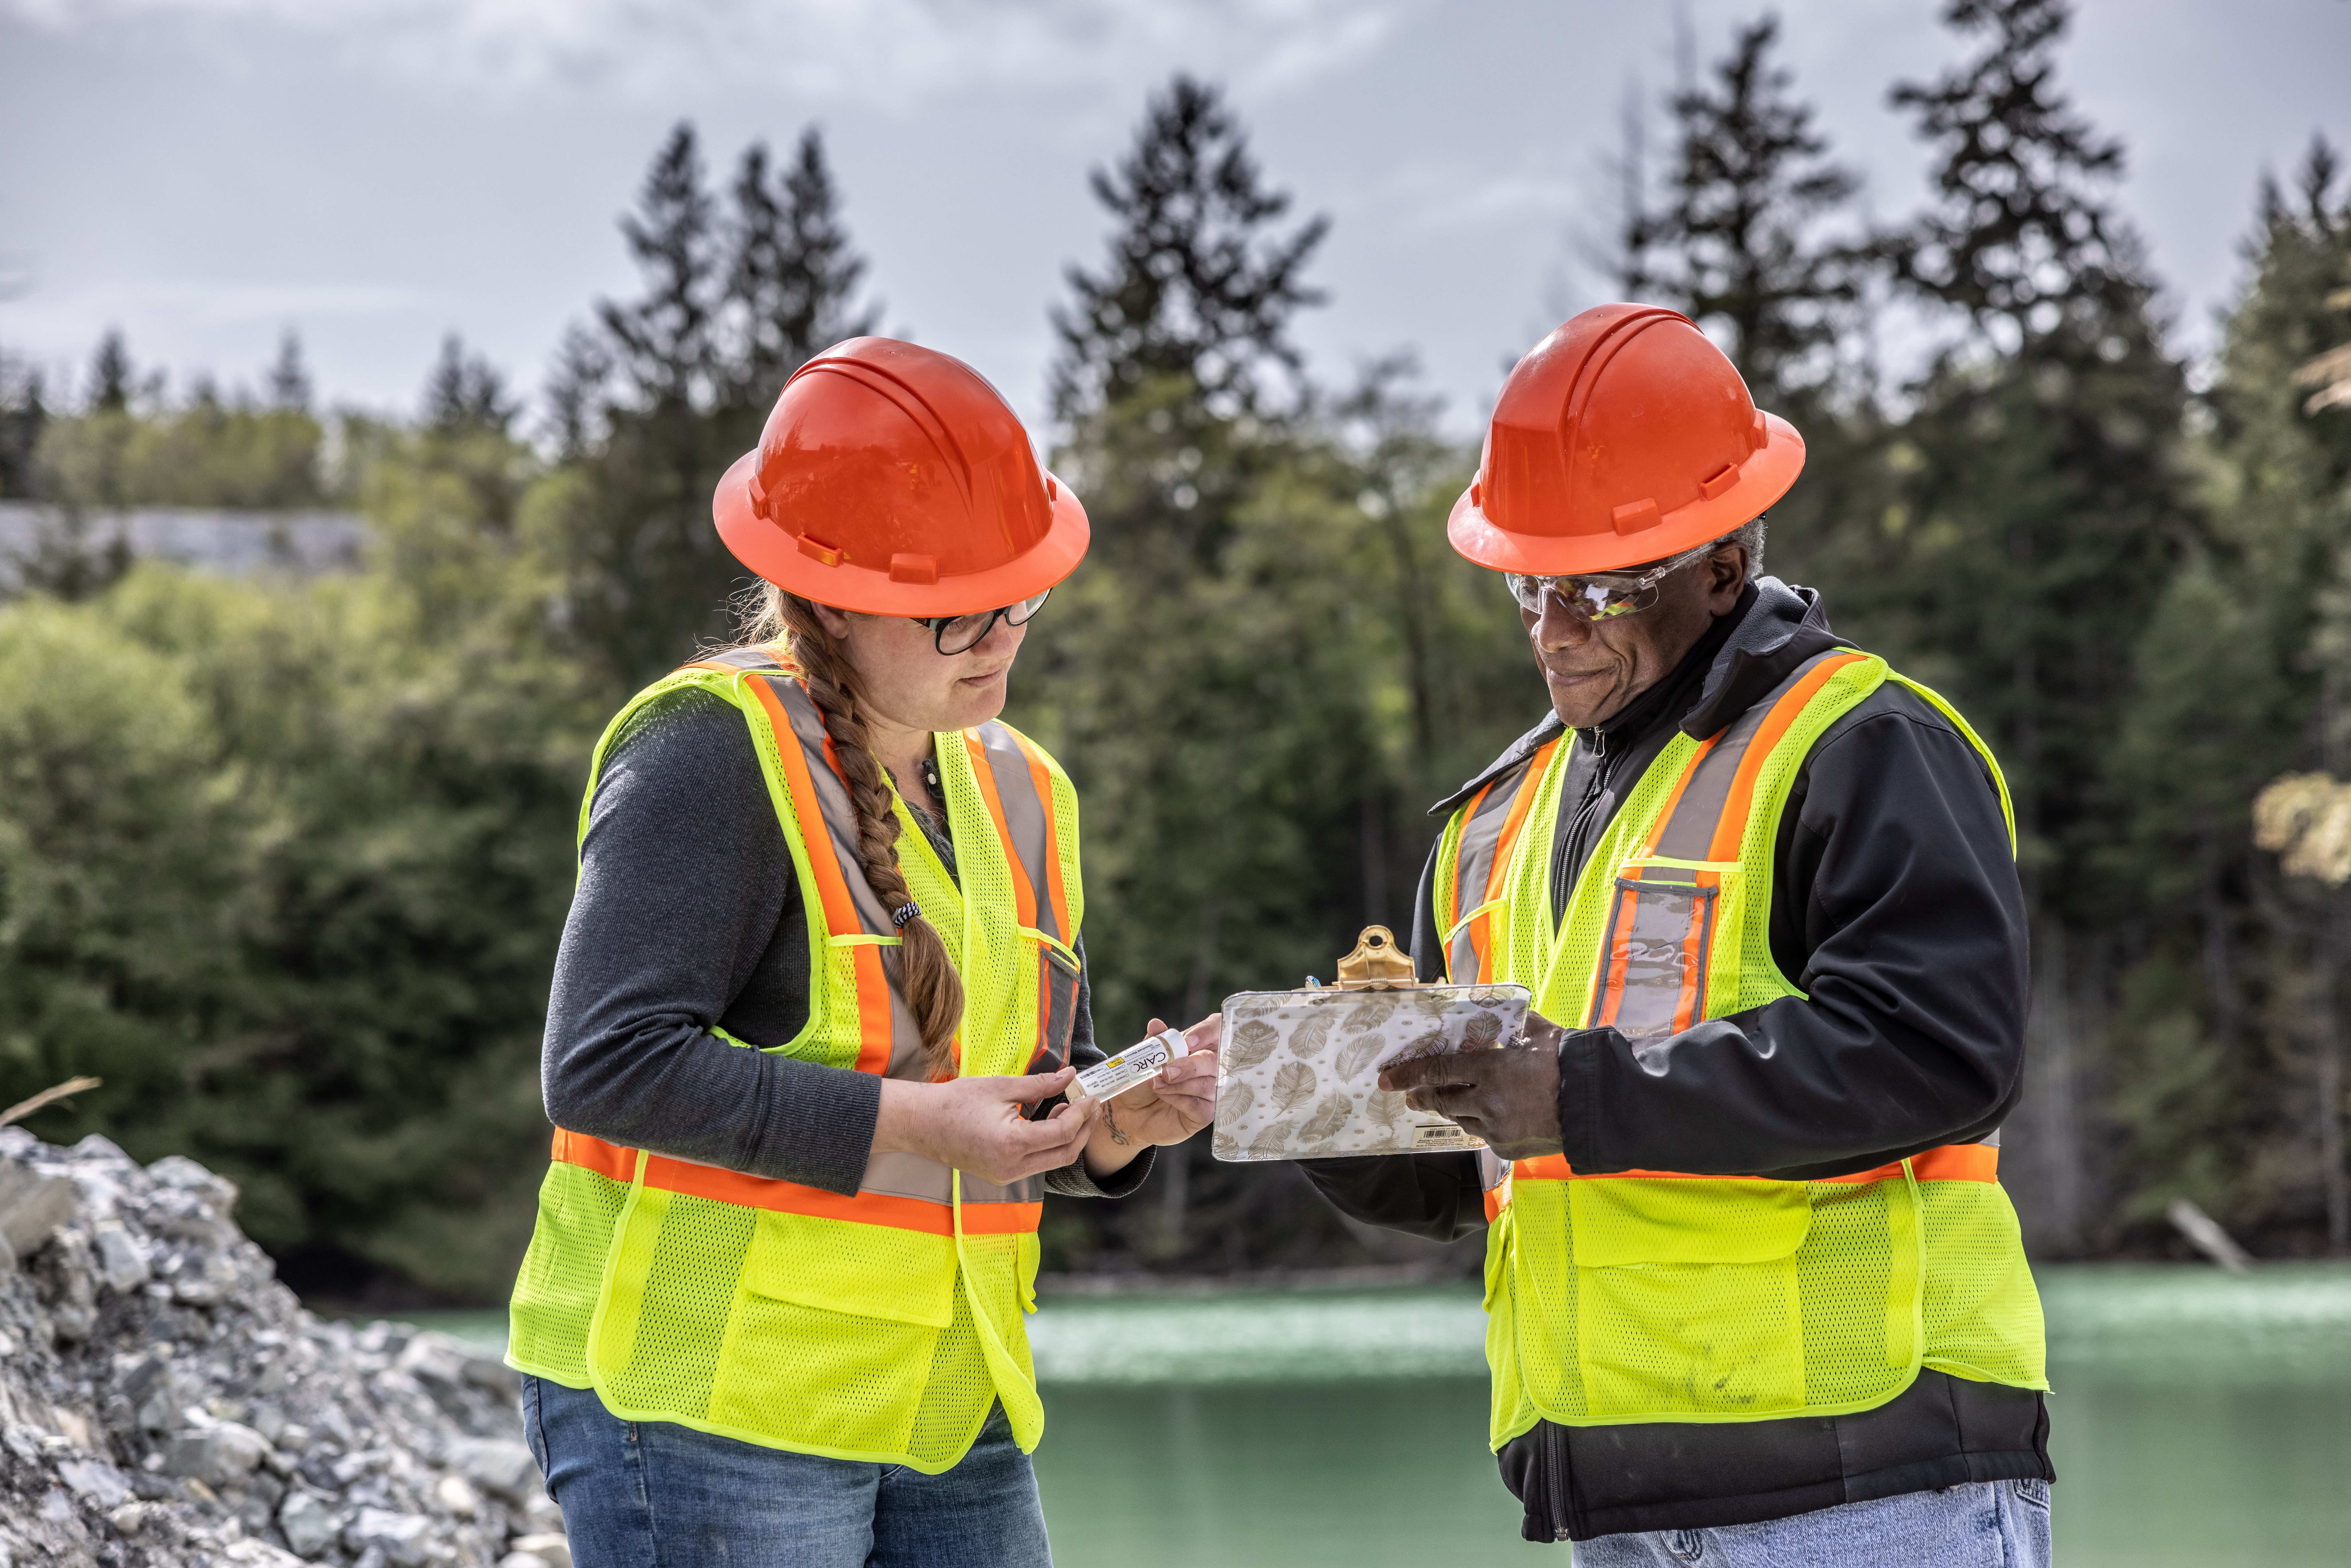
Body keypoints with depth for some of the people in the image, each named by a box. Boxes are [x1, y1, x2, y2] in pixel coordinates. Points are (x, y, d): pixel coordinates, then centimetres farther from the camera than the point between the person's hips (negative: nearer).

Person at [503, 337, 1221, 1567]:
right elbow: (607, 1066, -21)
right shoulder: (710, 757, -12)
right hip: (705, 1408, -7)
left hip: (946, 1420, 8)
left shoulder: (1014, 793, 15)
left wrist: (1122, 1122, -3)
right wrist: (910, 1123, -23)